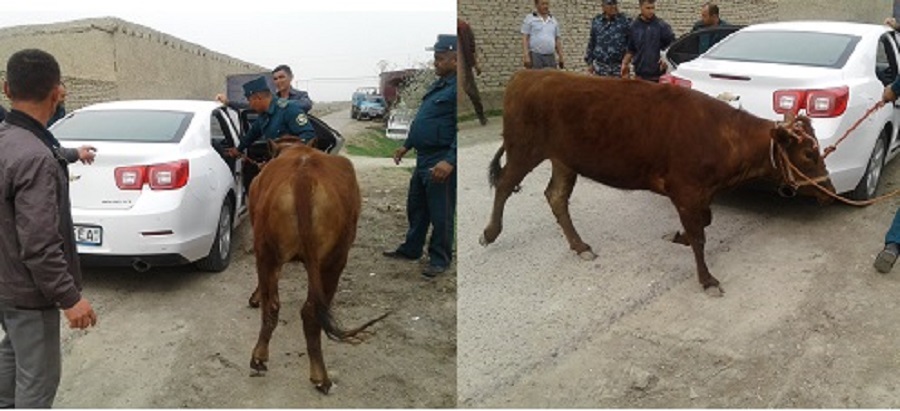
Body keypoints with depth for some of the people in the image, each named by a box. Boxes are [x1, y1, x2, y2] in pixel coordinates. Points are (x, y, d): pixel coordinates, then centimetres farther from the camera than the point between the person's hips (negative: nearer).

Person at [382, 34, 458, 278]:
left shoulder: (456, 88, -17)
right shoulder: (439, 85, 15)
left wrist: (449, 161, -30)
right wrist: (407, 146, 25)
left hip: (441, 163, -10)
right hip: (424, 158, 10)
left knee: (440, 213, 1)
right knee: (416, 208, 19)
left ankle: (440, 259, 14)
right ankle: (411, 249, 33)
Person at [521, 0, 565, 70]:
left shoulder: (553, 20, 15)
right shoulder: (529, 19, 1)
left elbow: (557, 40, 17)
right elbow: (525, 39, -5)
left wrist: (561, 58, 11)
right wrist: (526, 56, -15)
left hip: (550, 57, 5)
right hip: (535, 56, -5)